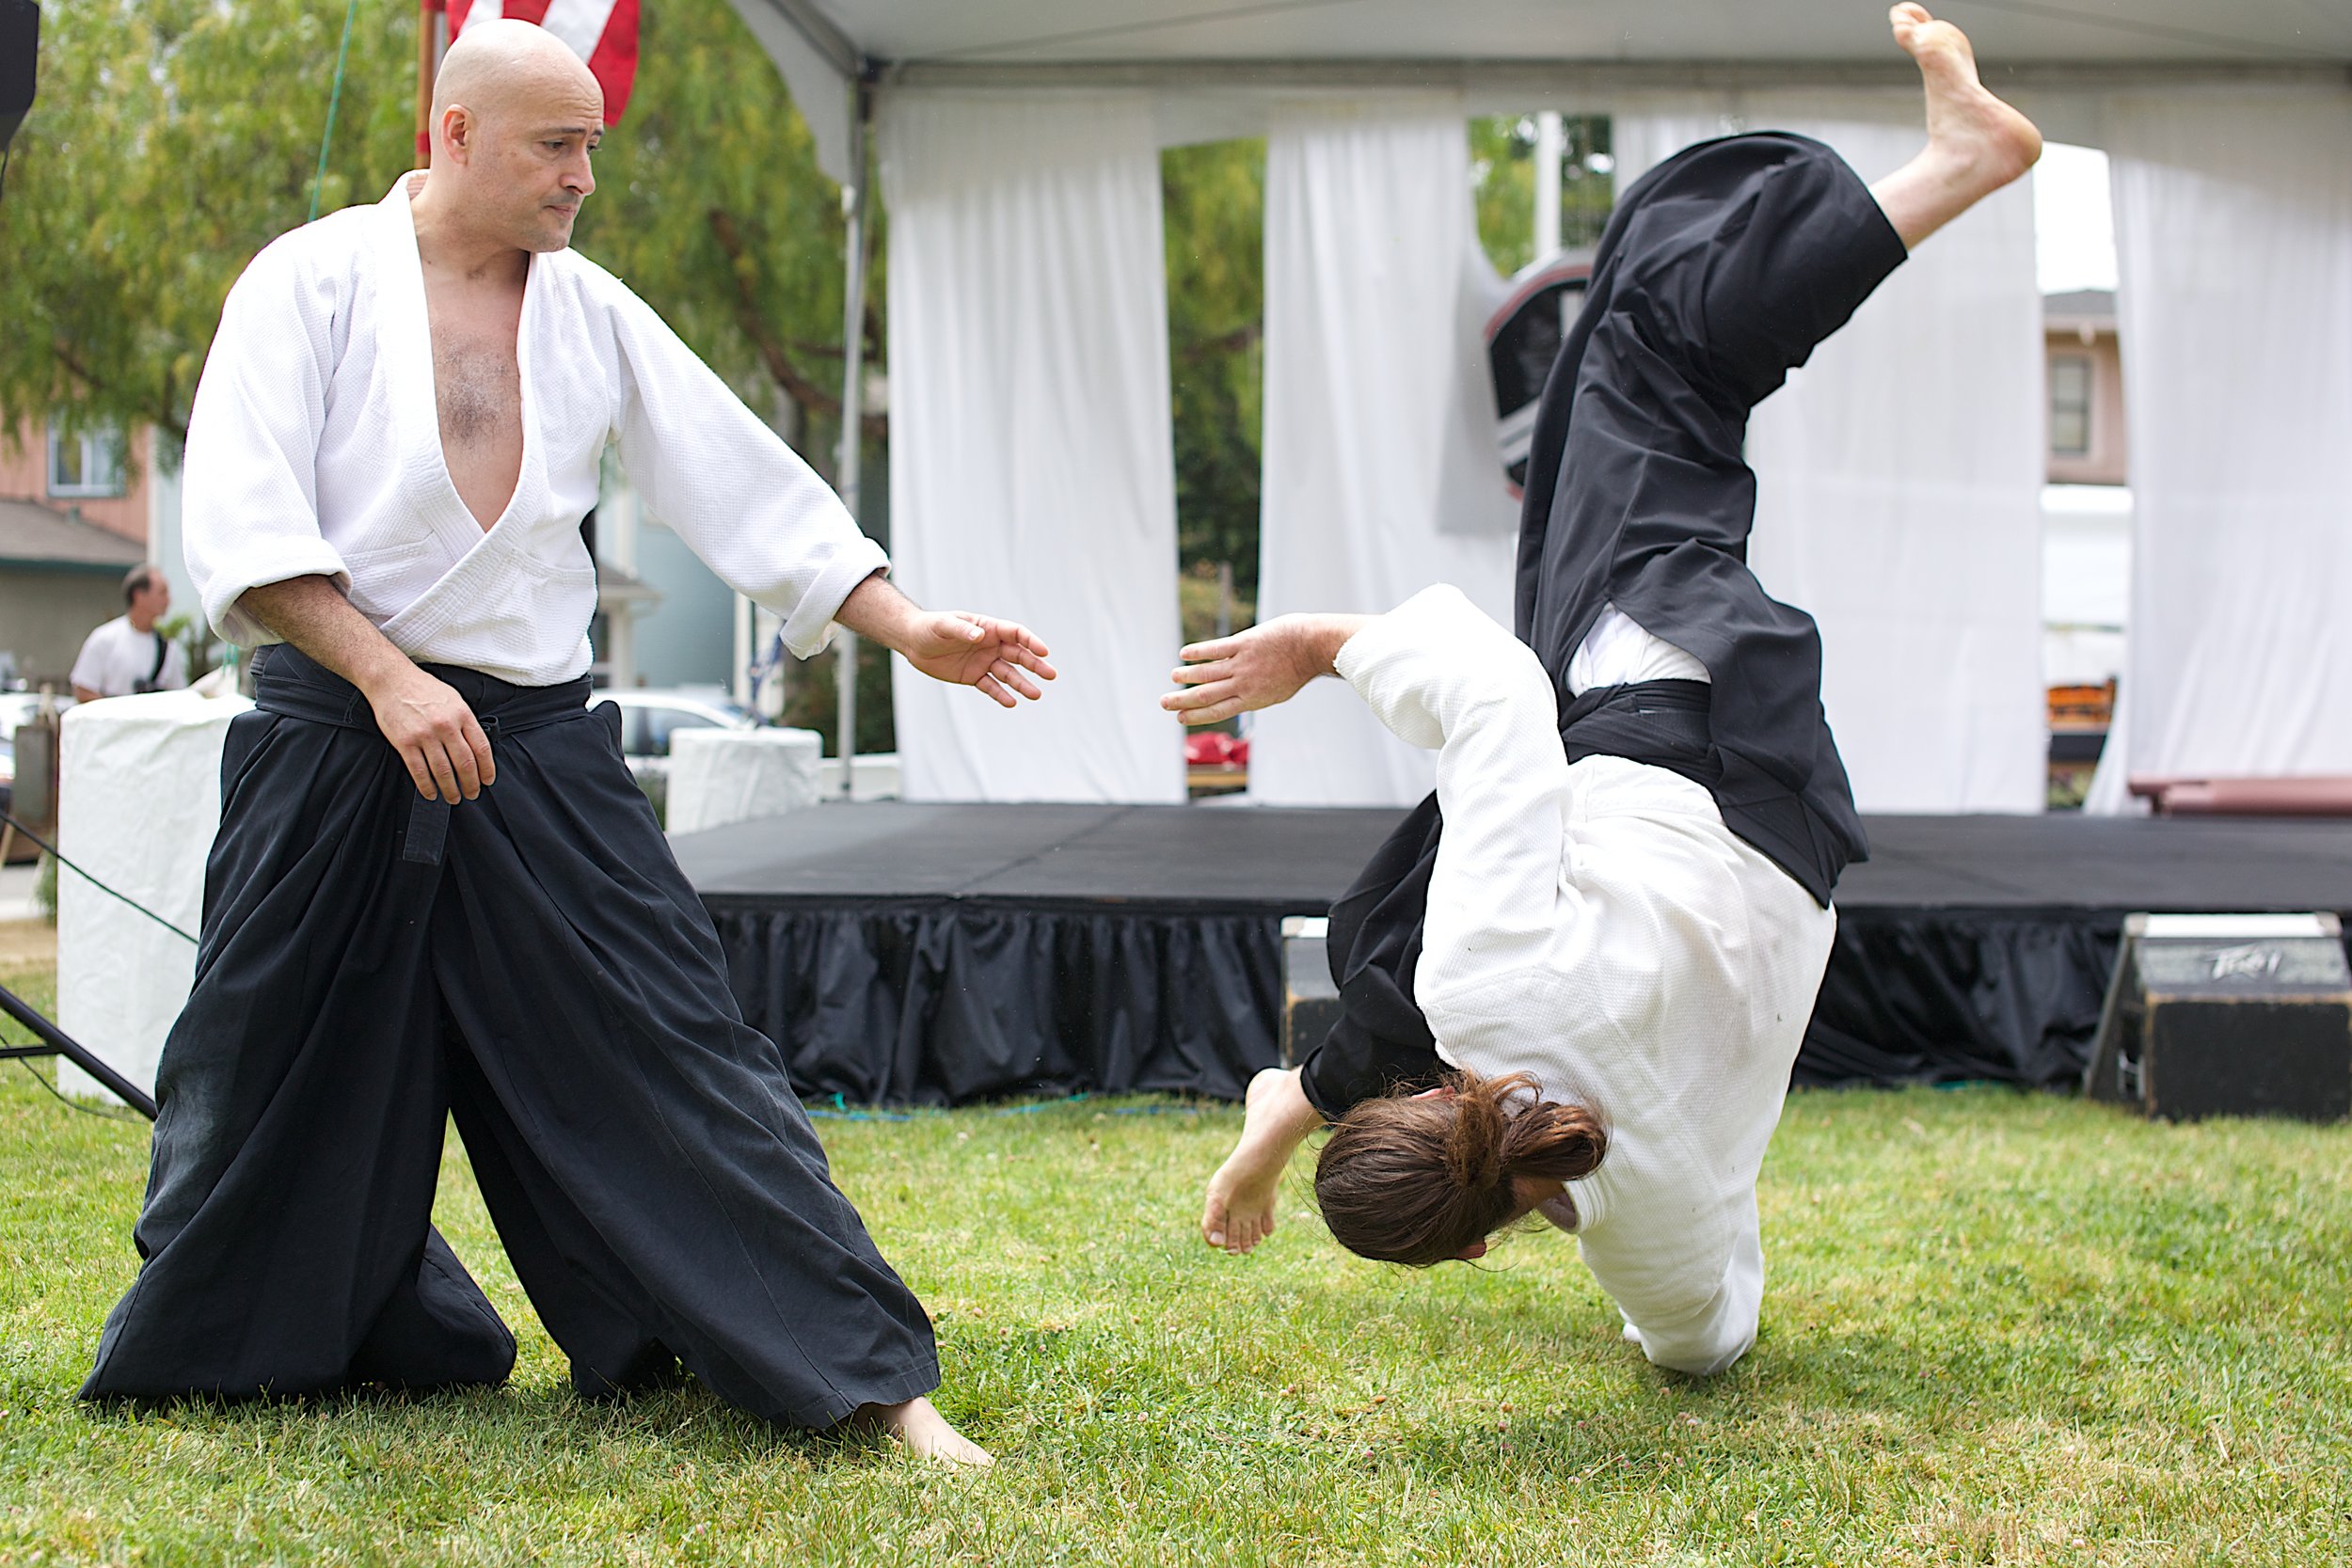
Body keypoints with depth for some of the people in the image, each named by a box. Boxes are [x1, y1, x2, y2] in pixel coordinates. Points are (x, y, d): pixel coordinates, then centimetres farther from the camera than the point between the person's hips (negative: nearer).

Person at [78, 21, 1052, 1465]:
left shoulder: (595, 314, 9)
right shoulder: (314, 281, -2)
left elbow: (749, 482, 10)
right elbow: (239, 527, -10)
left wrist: (909, 629, 2)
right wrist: (388, 677, -20)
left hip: (538, 752, 2)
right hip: (337, 744, -2)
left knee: (676, 1061, -3)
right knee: (284, 1081, 8)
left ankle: (875, 1382, -3)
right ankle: (225, 1346, 35)